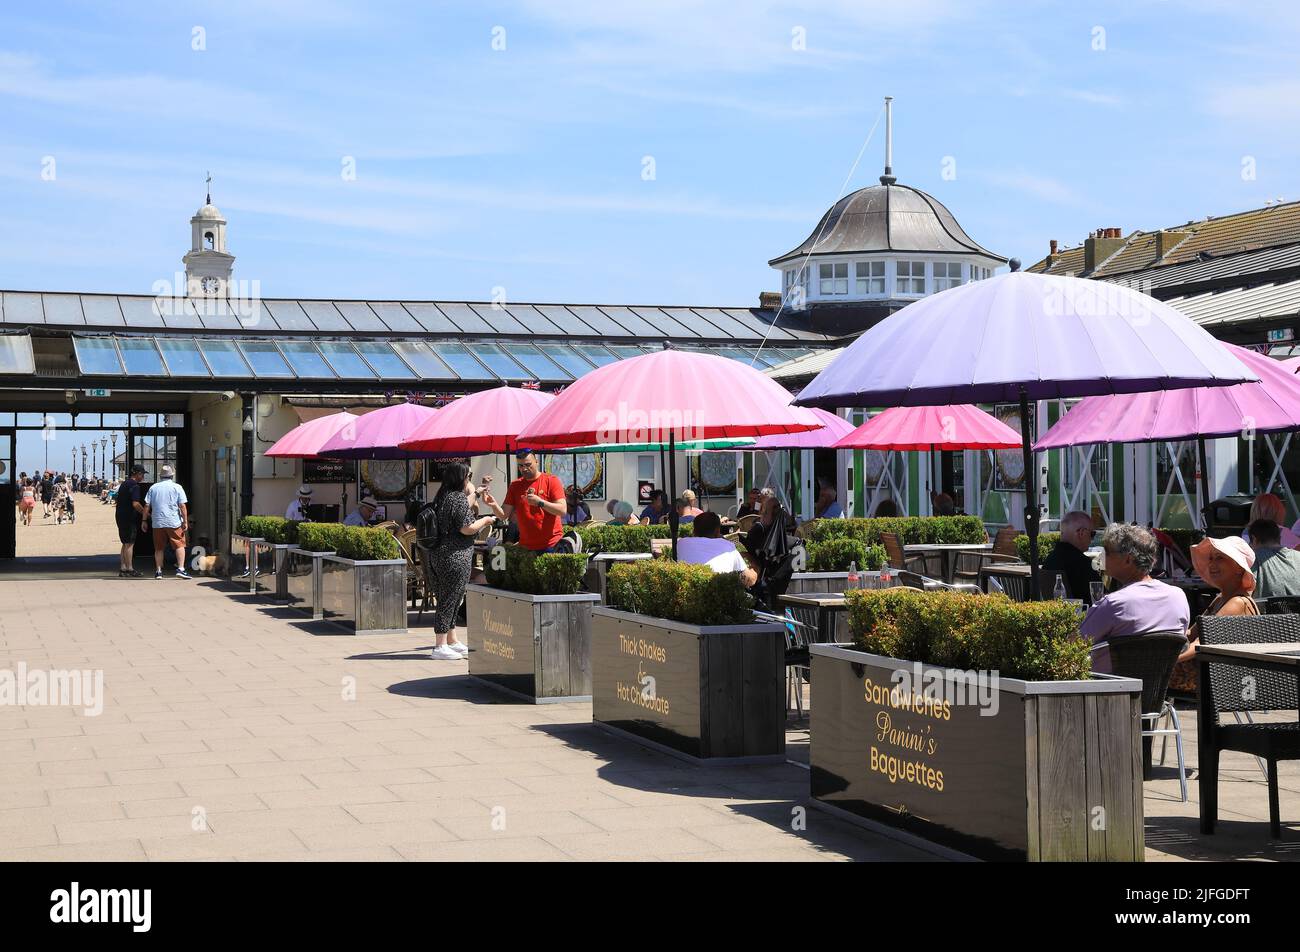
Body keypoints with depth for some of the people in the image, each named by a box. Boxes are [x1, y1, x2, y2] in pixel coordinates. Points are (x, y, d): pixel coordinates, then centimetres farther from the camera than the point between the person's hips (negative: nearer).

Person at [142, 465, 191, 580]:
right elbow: (182, 506, -5)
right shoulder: (177, 487, 0)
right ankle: (180, 569, -10)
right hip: (174, 522, -3)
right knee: (179, 545, 1)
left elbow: (147, 506, 7)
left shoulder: (153, 487, 9)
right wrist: (185, 522, -3)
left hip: (157, 523, 3)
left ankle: (158, 571, 9)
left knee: (159, 548, 9)